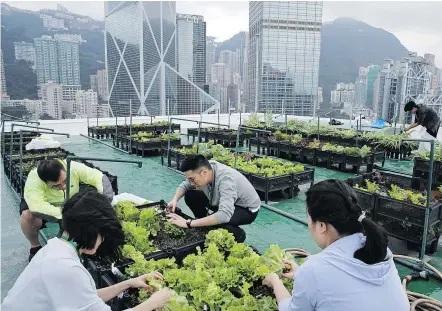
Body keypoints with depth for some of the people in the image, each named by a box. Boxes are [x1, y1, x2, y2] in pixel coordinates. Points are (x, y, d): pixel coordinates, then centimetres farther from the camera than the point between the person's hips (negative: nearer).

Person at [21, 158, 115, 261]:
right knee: (27, 215, -31)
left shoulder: (74, 167, -30)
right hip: (46, 208, -2)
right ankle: (35, 246, -3)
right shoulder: (33, 179, -36)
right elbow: (37, 207, -47)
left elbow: (100, 177, -26)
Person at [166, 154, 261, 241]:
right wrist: (175, 200, -20)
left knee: (216, 221, -33)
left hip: (247, 209, -6)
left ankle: (238, 234, -2)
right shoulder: (201, 169, -18)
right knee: (190, 196, -8)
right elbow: (184, 185, 0)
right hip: (226, 202, 7)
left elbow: (224, 215, -48)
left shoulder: (226, 178, -39)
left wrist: (189, 223, -45)